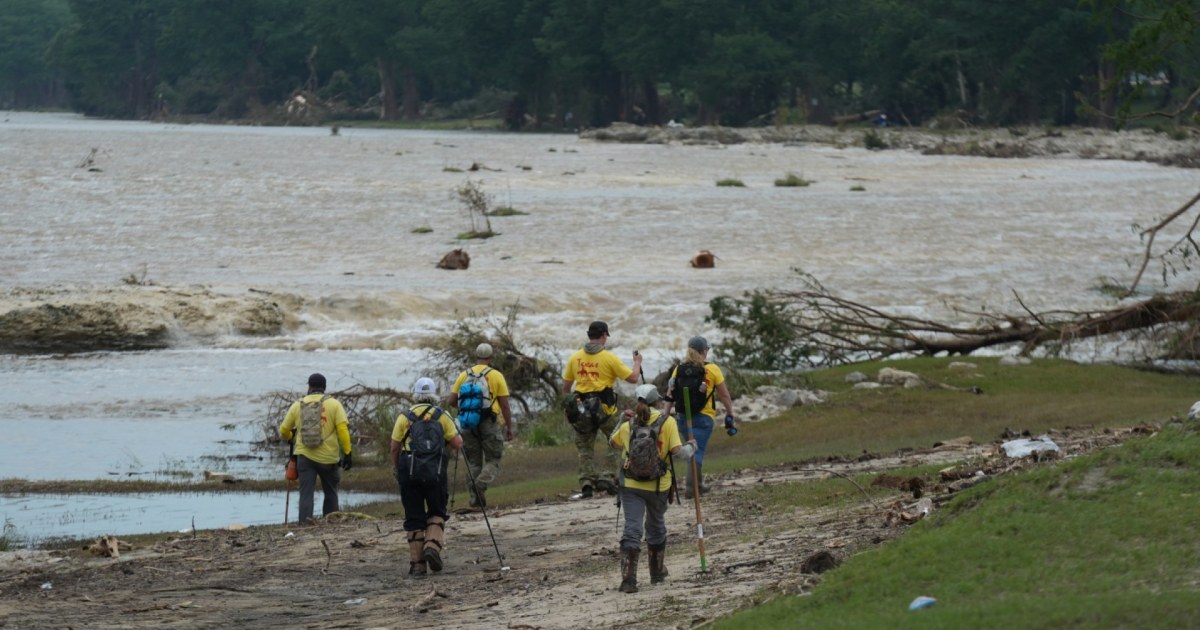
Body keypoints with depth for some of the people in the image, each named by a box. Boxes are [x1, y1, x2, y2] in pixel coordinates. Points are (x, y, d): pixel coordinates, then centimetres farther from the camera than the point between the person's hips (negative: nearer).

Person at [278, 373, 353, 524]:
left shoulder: (298, 405, 6)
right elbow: (343, 429, -10)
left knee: (306, 493, -2)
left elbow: (283, 431, 14)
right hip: (328, 458, -1)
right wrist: (347, 453, -7)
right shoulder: (333, 404, 0)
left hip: (304, 456, 1)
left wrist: (291, 438, 36)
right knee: (330, 493, 15)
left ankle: (305, 521, -19)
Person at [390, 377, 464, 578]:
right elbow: (457, 444, 2)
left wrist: (398, 469, 19)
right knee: (437, 514, 15)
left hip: (409, 473, 1)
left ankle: (417, 563, 4)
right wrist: (459, 436, 24)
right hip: (435, 473, 0)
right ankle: (433, 546, -11)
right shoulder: (442, 416, 4)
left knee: (414, 519, 6)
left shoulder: (405, 417, 5)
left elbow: (394, 449, 3)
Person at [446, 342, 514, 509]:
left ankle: (475, 498, 6)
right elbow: (505, 405, -3)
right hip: (490, 424, -3)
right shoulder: (496, 376, -1)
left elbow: (450, 402, 5)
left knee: (473, 463, 13)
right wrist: (509, 428, 4)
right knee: (493, 461, 5)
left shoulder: (464, 375, 6)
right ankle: (481, 486, -22)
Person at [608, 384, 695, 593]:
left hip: (631, 486, 0)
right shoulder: (667, 422, -7)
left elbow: (612, 442, 20)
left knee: (632, 529, -6)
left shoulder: (628, 425, 1)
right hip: (658, 486, 0)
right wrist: (691, 446, 6)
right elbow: (679, 452, -13)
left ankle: (628, 578, -19)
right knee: (656, 527, 22)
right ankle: (657, 571, 36)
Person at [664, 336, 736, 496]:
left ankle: (697, 483, 27)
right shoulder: (711, 369, -6)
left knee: (694, 448, 20)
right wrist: (730, 414, 5)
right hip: (704, 417, -4)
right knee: (698, 451, -3)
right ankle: (692, 486, -10)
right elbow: (724, 395, -3)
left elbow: (670, 395, 3)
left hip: (683, 416, 4)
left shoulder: (679, 369, 4)